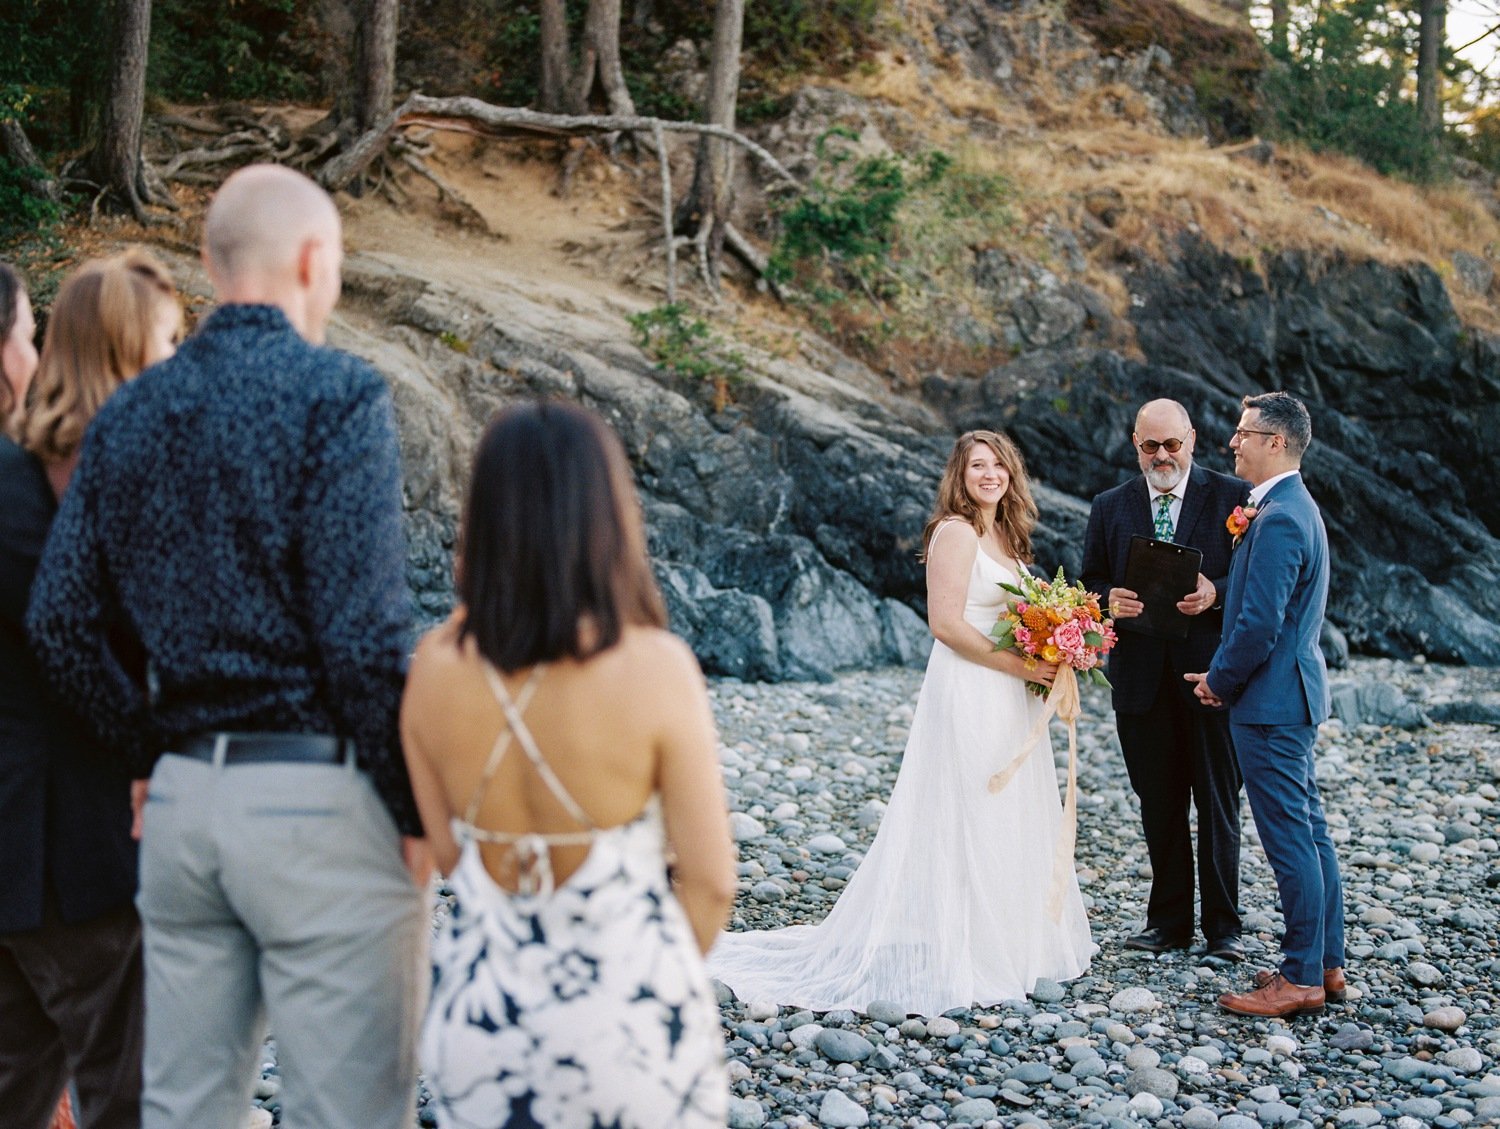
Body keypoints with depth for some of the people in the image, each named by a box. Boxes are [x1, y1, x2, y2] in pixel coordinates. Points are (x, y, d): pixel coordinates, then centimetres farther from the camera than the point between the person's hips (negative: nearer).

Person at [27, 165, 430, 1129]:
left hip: (182, 800, 7)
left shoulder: (128, 414, 9)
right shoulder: (338, 395, -10)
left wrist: (157, 752, 16)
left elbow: (62, 621, 8)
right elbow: (364, 628, -16)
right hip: (319, 798, -7)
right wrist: (417, 810, -7)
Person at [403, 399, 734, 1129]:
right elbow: (710, 880, -10)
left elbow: (447, 853, 4)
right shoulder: (655, 668, -16)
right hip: (626, 1017, -3)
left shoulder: (435, 667, -7)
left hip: (478, 1011, 4)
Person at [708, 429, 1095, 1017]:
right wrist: (1019, 665, -19)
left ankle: (1003, 940, 25)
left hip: (1008, 701, 9)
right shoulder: (955, 531, -12)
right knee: (965, 819, -3)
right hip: (969, 695, -9)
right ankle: (956, 948, 5)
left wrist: (1048, 660, 3)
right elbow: (946, 623, -19)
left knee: (1006, 820, 14)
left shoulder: (1005, 536, 15)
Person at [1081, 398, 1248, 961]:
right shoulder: (1110, 507, 10)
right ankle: (1169, 920, 20)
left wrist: (1215, 593, -20)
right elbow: (1090, 584, 11)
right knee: (1158, 805, 10)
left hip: (1210, 673, -3)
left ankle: (1223, 924, 13)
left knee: (1218, 804, 3)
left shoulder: (1232, 497, 1)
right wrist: (1110, 599, -11)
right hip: (1142, 677, 3)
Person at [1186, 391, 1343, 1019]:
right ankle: (1327, 964, 23)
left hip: (1270, 703, -11)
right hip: (1294, 693, 11)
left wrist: (1220, 682, -8)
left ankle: (1302, 980, 2)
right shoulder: (1298, 507, 15)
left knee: (1290, 840, -4)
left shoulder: (1278, 518, -19)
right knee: (1309, 832, 14)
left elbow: (1260, 622, -23)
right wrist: (1226, 677, 14)